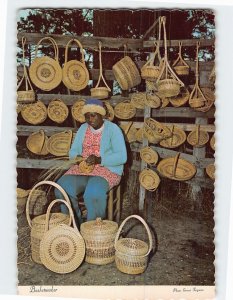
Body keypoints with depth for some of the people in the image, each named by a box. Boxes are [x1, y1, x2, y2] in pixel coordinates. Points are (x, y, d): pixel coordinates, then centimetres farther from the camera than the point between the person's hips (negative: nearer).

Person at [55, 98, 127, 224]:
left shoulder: (113, 129, -4)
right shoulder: (83, 128, 13)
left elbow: (122, 156, -12)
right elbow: (73, 151, 13)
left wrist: (99, 160, -25)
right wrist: (78, 158, -11)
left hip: (107, 169, -5)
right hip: (82, 168, 5)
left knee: (93, 192, -35)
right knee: (63, 187, -23)